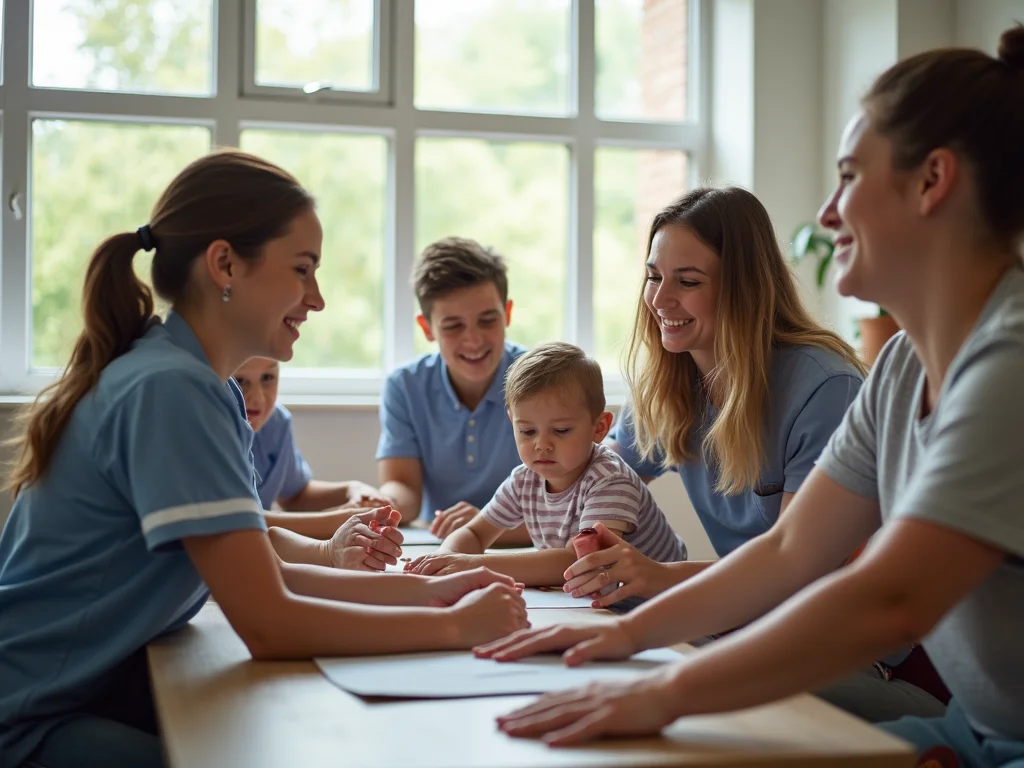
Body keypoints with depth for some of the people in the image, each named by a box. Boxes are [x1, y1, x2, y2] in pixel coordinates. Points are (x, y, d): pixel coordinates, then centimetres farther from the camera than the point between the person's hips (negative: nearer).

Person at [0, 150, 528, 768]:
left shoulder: (195, 382, 5)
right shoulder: (170, 389, -22)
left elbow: (258, 574, 9)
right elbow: (269, 624, -24)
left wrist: (421, 590, -1)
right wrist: (456, 626, -15)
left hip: (106, 681, 8)